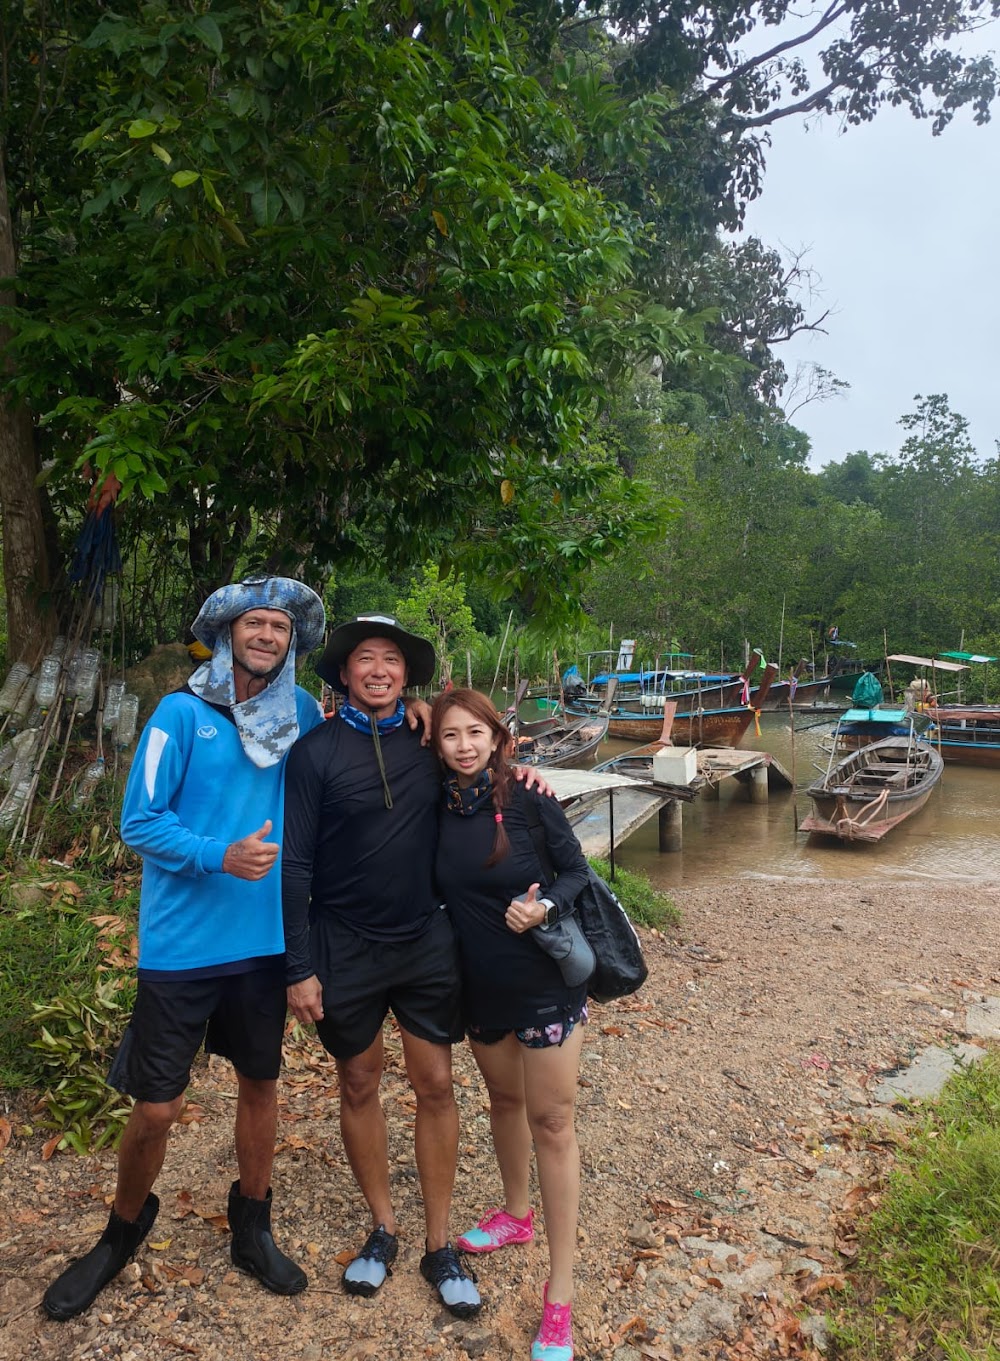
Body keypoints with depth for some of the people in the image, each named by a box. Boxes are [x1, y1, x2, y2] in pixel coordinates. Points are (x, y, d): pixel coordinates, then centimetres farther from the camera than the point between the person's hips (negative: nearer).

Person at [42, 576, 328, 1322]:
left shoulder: (304, 715, 0)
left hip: (266, 942, 3)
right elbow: (140, 823, -10)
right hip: (182, 946, -3)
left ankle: (253, 1227, 39)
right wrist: (221, 856, -24)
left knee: (261, 1082, 17)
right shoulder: (181, 713, -10)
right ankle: (121, 1235, 36)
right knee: (155, 1108, 6)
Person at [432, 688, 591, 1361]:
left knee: (551, 1121, 2)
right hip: (481, 982, 5)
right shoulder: (436, 806, -6)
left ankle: (561, 1293, 14)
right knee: (504, 1098, 23)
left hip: (545, 979, -4)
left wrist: (545, 907, -30)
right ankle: (516, 1212, 48)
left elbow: (577, 871, -9)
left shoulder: (528, 799, -16)